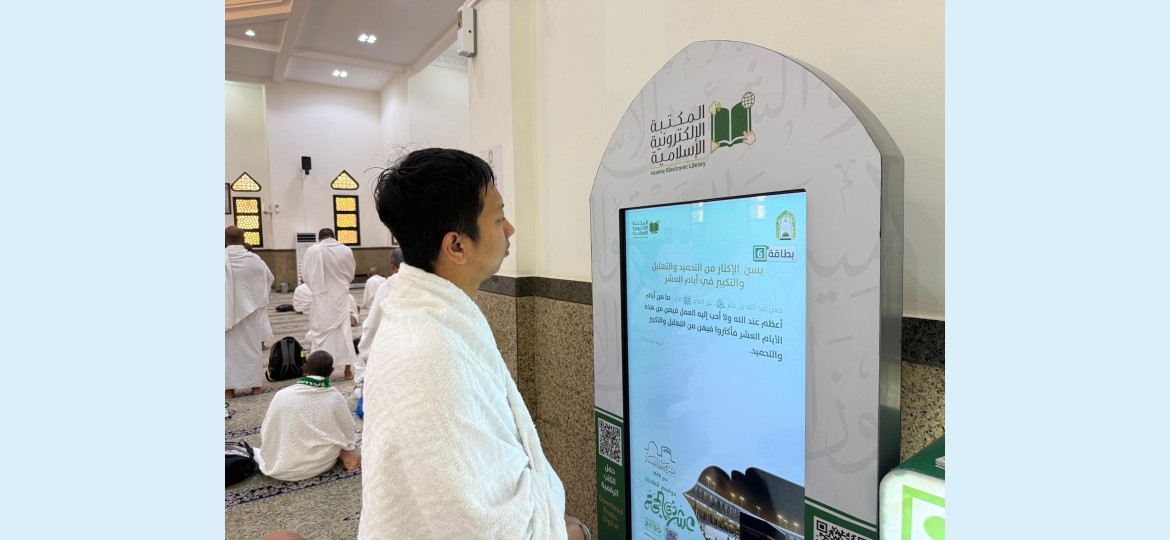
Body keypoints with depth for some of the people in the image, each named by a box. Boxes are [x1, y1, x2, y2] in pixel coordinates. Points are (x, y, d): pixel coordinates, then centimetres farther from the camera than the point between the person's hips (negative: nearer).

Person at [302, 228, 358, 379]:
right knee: (344, 330, 9)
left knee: (322, 331, 8)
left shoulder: (312, 250, -9)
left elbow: (307, 277, -3)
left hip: (322, 297, -2)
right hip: (341, 295, 2)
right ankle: (348, 369, 15)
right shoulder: (346, 250, -4)